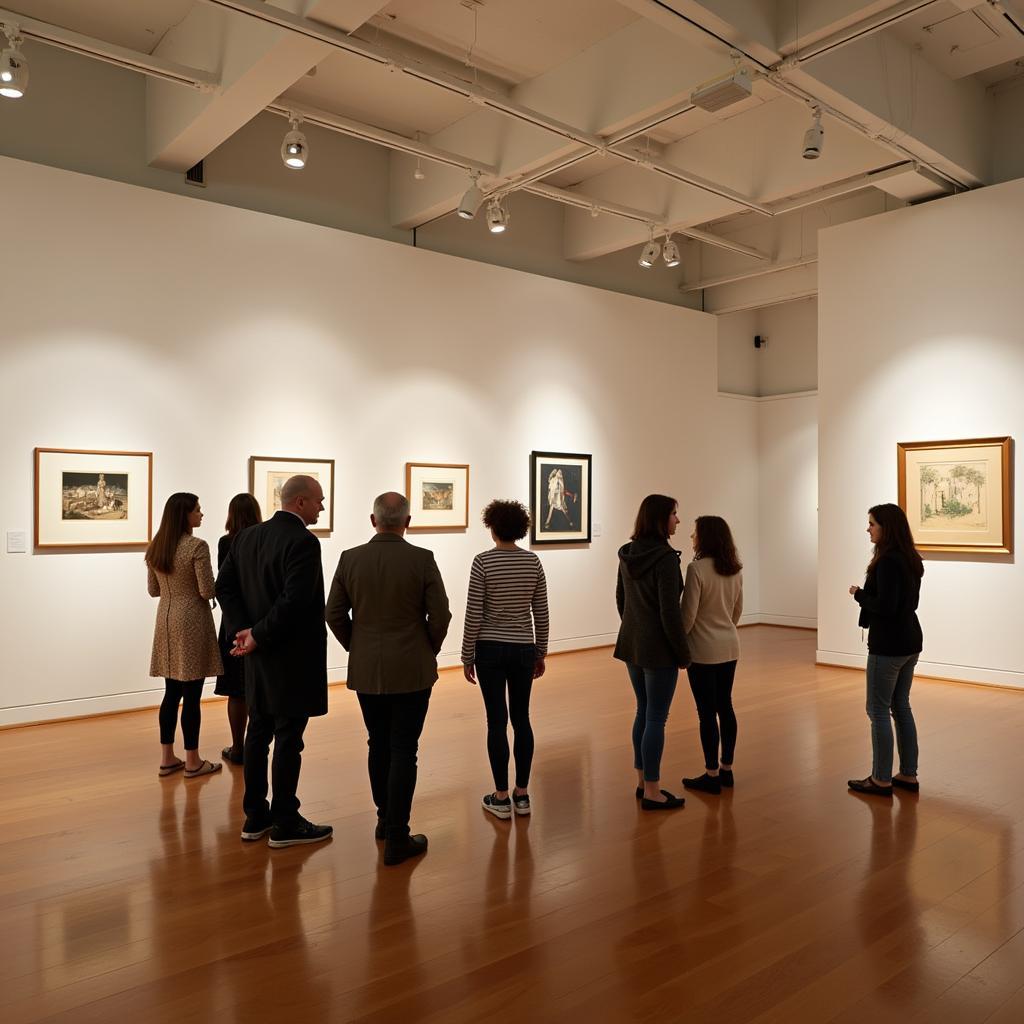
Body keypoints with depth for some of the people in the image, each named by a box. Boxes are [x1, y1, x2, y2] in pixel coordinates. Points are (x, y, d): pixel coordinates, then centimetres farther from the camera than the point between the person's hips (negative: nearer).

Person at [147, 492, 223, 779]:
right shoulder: (197, 546, -16)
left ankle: (167, 758, 20)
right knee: (191, 696, 1)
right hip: (191, 622, -7)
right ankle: (192, 762, 9)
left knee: (172, 693, 14)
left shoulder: (155, 547, 7)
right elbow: (207, 591, -17)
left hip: (166, 620, 7)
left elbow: (153, 590, 13)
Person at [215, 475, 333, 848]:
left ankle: (255, 816, 25)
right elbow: (294, 601, -26)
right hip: (292, 656, -8)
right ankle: (285, 824, 12)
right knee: (288, 739, 1)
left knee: (258, 733, 15)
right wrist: (259, 637, -15)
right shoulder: (304, 541, -19)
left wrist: (245, 629, 0)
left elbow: (225, 585, 7)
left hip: (260, 655, 8)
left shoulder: (246, 537, 7)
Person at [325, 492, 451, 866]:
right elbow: (439, 616, -10)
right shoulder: (422, 560, -11)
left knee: (379, 745, 19)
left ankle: (385, 819, 32)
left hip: (365, 670, 3)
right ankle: (397, 838, 6)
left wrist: (359, 649, 14)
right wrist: (428, 652, 7)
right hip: (411, 671, -3)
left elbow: (335, 615, 1)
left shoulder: (350, 558, -3)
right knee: (403, 752, 3)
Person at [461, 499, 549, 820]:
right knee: (522, 719, 11)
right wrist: (541, 652, 13)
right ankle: (522, 795, 18)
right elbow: (541, 613, 3)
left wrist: (467, 656, -1)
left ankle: (501, 798, 11)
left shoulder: (482, 561, -11)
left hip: (490, 649, -3)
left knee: (497, 721, 3)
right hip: (523, 649, 3)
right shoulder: (533, 561, -1)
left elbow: (474, 615, -11)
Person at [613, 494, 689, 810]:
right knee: (656, 718, 1)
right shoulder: (665, 557, -18)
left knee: (643, 712, 17)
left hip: (631, 644, 8)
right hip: (658, 649, -8)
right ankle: (652, 792, 10)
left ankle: (642, 782, 26)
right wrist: (683, 654, -10)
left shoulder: (627, 554, 7)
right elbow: (669, 611, -19)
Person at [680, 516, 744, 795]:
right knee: (725, 707, 15)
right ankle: (726, 769, 25)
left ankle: (712, 775, 11)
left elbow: (689, 613, -17)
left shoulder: (697, 568, -18)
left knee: (707, 712, 2)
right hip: (730, 648, 7)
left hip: (703, 651, -7)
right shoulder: (735, 569, 4)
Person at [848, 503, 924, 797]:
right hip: (910, 642, 9)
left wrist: (859, 594, -9)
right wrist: (868, 593, 8)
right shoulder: (911, 559, 10)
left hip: (888, 646, -9)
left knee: (878, 710, 1)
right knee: (901, 706, 17)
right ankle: (908, 775, 24)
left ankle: (882, 780, 9)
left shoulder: (888, 561, -20)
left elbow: (886, 606, -24)